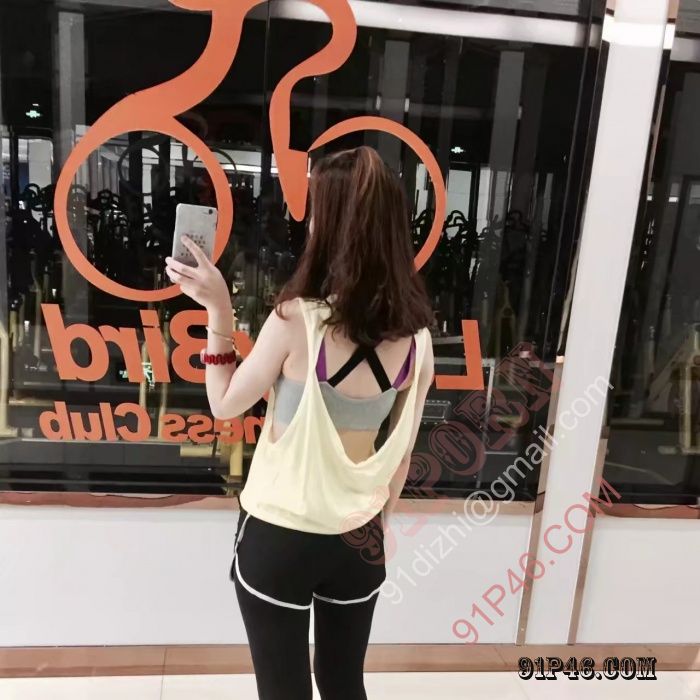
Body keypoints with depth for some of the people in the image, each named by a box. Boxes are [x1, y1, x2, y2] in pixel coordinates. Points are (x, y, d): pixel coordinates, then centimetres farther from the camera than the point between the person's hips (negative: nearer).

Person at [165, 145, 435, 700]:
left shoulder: (298, 319, -21)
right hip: (358, 540, 4)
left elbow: (226, 406, -6)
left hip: (278, 536, -4)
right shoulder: (416, 337, -8)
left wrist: (218, 312, -4)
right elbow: (401, 454, 2)